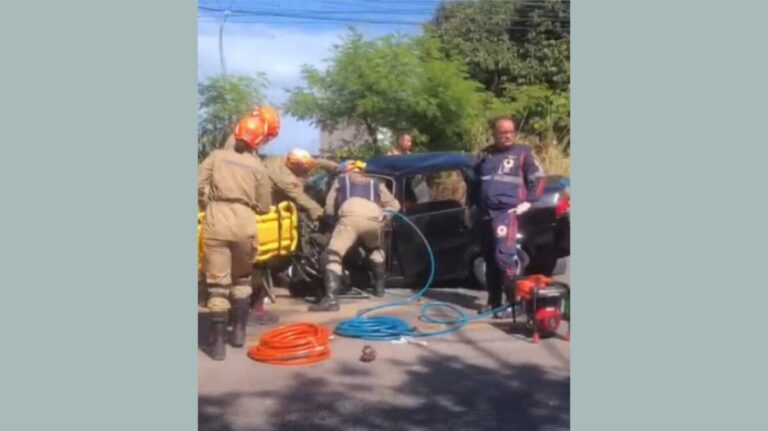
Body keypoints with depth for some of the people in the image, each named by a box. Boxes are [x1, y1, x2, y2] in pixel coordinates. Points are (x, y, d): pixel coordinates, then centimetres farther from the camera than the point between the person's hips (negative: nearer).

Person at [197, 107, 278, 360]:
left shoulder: (216, 157, 3)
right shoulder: (257, 167, 4)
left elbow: (198, 185, 0)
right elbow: (263, 207, 8)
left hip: (216, 225, -1)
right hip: (244, 227, 1)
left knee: (217, 284, 1)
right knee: (241, 279, 22)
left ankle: (218, 343, -2)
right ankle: (239, 332, 24)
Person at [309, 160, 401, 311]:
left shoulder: (341, 179, 34)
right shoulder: (375, 183, 39)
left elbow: (329, 208, 31)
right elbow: (394, 205, 34)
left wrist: (337, 217, 47)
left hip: (351, 215, -3)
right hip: (374, 217, 4)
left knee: (333, 255, -5)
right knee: (375, 249, 35)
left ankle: (330, 299, -22)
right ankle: (379, 286, 36)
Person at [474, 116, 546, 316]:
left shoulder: (522, 152, 1)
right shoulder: (485, 154, 15)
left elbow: (538, 178, 1)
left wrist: (528, 202, -7)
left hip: (507, 212, -6)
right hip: (486, 213, 6)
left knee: (504, 255, -17)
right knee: (489, 258, 9)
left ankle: (514, 301, -10)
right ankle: (494, 301, 18)